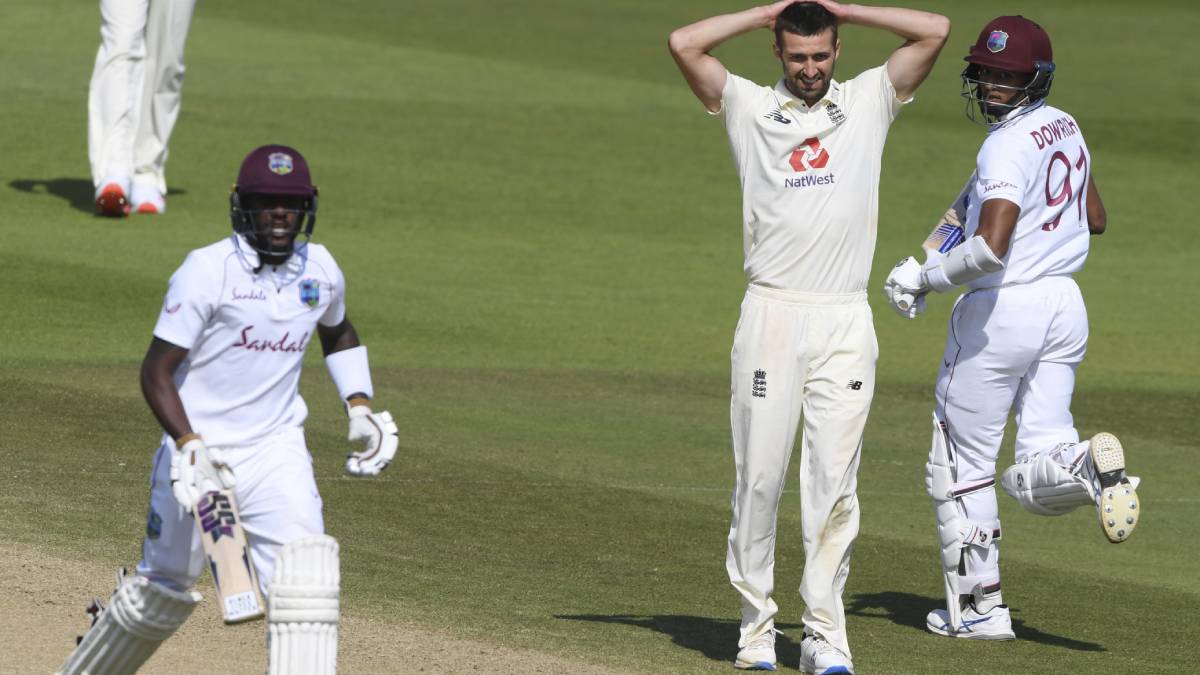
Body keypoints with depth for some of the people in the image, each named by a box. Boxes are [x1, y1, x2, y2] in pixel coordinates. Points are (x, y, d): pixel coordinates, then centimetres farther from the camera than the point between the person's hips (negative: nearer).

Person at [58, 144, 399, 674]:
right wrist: (188, 445, -29)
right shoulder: (207, 271, -15)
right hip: (198, 447, -3)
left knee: (306, 569, -19)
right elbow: (156, 371, -16)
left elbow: (337, 333, 25)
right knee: (163, 591, 10)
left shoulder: (320, 271, 2)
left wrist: (360, 409, 11)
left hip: (276, 451, 3)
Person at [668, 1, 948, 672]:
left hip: (845, 322, 0)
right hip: (772, 315, 0)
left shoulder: (870, 100, 13)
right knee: (759, 475, -1)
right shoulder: (748, 106, 10)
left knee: (834, 482, -3)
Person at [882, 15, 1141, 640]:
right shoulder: (1066, 129, 9)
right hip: (1064, 304, 8)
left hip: (1002, 309, -8)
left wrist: (926, 279, -15)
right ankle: (1087, 466, -25)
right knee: (1037, 483, 7)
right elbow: (1095, 219, 21)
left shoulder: (1008, 148, -19)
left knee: (961, 466, 8)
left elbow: (990, 249, -29)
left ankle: (979, 607, 11)